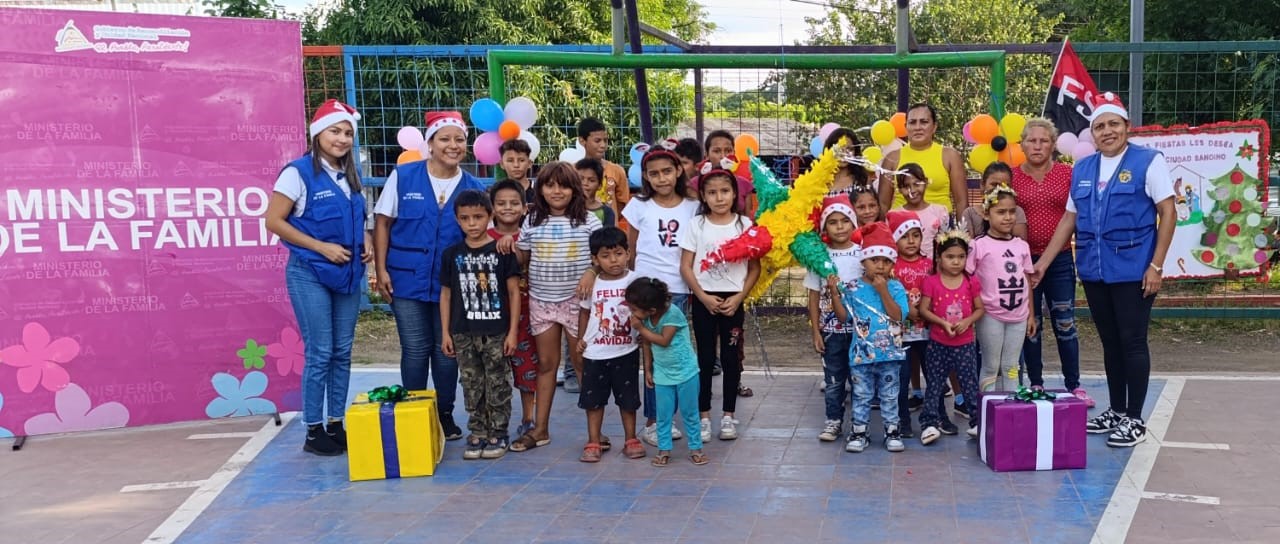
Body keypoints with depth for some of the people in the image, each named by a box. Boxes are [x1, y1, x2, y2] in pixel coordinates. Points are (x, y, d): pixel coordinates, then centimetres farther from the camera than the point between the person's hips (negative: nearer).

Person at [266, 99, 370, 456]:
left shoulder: (350, 175, 12)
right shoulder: (299, 172, -9)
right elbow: (273, 221, -12)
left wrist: (366, 241, 1)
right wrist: (322, 247, -17)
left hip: (347, 274, 6)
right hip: (310, 275, -6)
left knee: (342, 352, 9)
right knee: (320, 353, -4)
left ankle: (336, 425, 19)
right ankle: (313, 432, 7)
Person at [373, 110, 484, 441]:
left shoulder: (473, 187, 2)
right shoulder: (403, 177, -3)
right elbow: (383, 223, 0)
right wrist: (381, 269, -6)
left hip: (452, 283, 2)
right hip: (408, 279, -2)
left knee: (447, 349, 9)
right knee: (415, 349, 3)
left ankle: (445, 414, 24)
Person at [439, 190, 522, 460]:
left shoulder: (502, 251, -4)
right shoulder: (452, 254, 4)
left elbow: (514, 292, -2)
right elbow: (446, 294, 9)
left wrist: (513, 331, -6)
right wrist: (445, 332, 5)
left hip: (496, 332, -2)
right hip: (463, 333, 3)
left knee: (498, 386, 4)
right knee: (472, 387, 10)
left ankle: (498, 435, 16)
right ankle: (477, 434, 20)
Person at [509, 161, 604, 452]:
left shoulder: (588, 220, -3)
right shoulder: (532, 221, 5)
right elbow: (522, 258, 12)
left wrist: (591, 273, -20)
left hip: (577, 301, -3)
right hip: (541, 301, 3)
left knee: (582, 362, 3)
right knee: (546, 363, 10)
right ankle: (540, 429, 18)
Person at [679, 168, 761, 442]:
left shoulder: (744, 224, 0)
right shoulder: (696, 224, -1)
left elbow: (755, 268, 2)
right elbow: (685, 267, -2)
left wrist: (738, 297, -9)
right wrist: (704, 297, -11)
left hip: (733, 300, 0)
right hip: (703, 299, 0)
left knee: (731, 358, 5)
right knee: (705, 357, 5)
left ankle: (728, 415, 16)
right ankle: (704, 416, 13)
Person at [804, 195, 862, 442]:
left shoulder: (863, 254, -4)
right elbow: (814, 297, 1)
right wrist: (816, 331, -1)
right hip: (831, 329, 0)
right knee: (833, 378, 9)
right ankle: (833, 420, 20)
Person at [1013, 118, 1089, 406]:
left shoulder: (1068, 174, 2)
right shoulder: (1012, 176, 1)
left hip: (1060, 260, 0)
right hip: (1025, 260, 0)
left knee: (1065, 323, 3)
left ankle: (1074, 385, 13)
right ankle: (1035, 385, 18)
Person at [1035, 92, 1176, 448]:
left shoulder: (1148, 161, -4)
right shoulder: (1082, 169, 11)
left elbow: (1168, 213, -7)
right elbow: (1069, 220, 14)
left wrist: (1156, 266, -13)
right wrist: (1042, 263, 10)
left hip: (1132, 270, -5)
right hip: (1093, 271, 5)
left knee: (1132, 342, -1)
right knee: (1110, 342, 13)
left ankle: (1135, 419, 9)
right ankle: (1116, 411, 24)